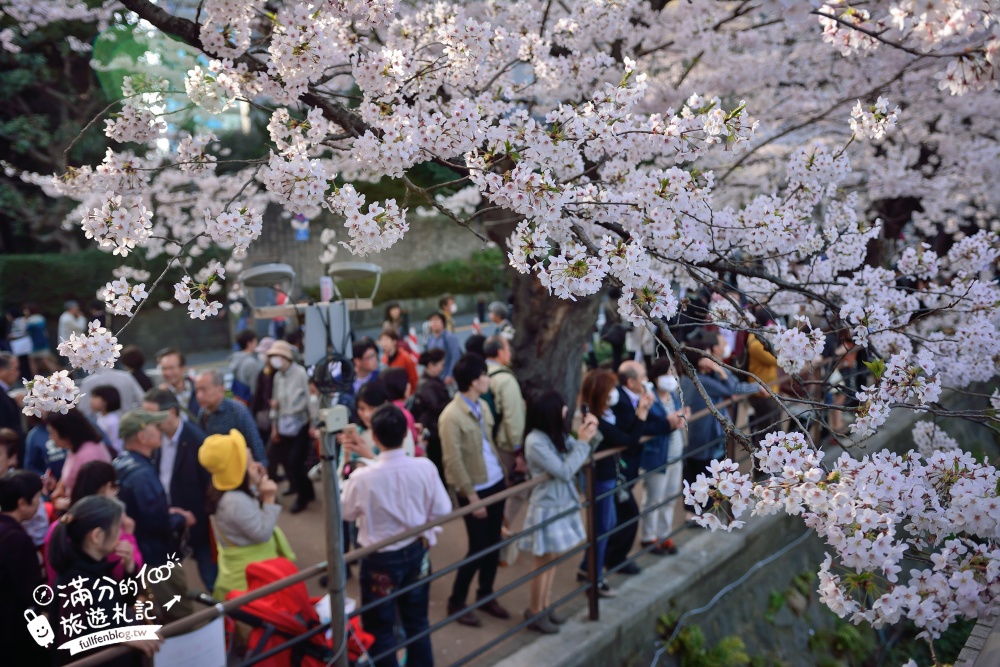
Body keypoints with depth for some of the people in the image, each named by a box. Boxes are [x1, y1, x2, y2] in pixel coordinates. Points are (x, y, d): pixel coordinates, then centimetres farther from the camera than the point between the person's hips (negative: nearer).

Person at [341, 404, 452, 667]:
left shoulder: (362, 477, -24)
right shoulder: (425, 467, -17)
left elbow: (346, 513, -4)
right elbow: (442, 510, -6)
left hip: (380, 559, -3)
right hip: (417, 552, 4)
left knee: (380, 628, 15)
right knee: (417, 621, 22)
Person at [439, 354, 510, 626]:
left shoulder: (482, 406, 5)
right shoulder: (451, 417, -20)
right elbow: (454, 462, -19)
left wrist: (503, 473, 11)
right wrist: (471, 496, -17)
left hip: (496, 483, 7)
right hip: (475, 490, -7)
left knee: (493, 544, 14)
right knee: (478, 548, 0)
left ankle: (485, 595, 31)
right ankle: (456, 602, 18)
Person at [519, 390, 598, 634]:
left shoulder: (557, 434, -1)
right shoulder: (535, 442, -24)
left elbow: (578, 454, 4)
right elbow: (565, 471, -24)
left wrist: (589, 432, -11)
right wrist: (583, 441, -19)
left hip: (562, 503, 8)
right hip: (548, 508, -8)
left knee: (553, 560, 19)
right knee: (544, 562, 6)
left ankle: (544, 606, 33)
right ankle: (535, 613, 22)